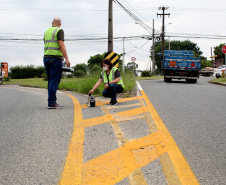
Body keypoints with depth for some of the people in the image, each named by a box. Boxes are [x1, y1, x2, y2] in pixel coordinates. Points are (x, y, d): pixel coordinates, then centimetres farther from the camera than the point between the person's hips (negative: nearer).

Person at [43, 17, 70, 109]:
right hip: (55, 58, -7)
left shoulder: (47, 31, 18)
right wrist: (67, 59, -15)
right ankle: (51, 102, -12)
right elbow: (61, 45, -14)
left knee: (51, 81, 10)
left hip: (46, 58, 7)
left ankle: (51, 102, 9)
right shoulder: (59, 31, -4)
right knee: (55, 81, -8)